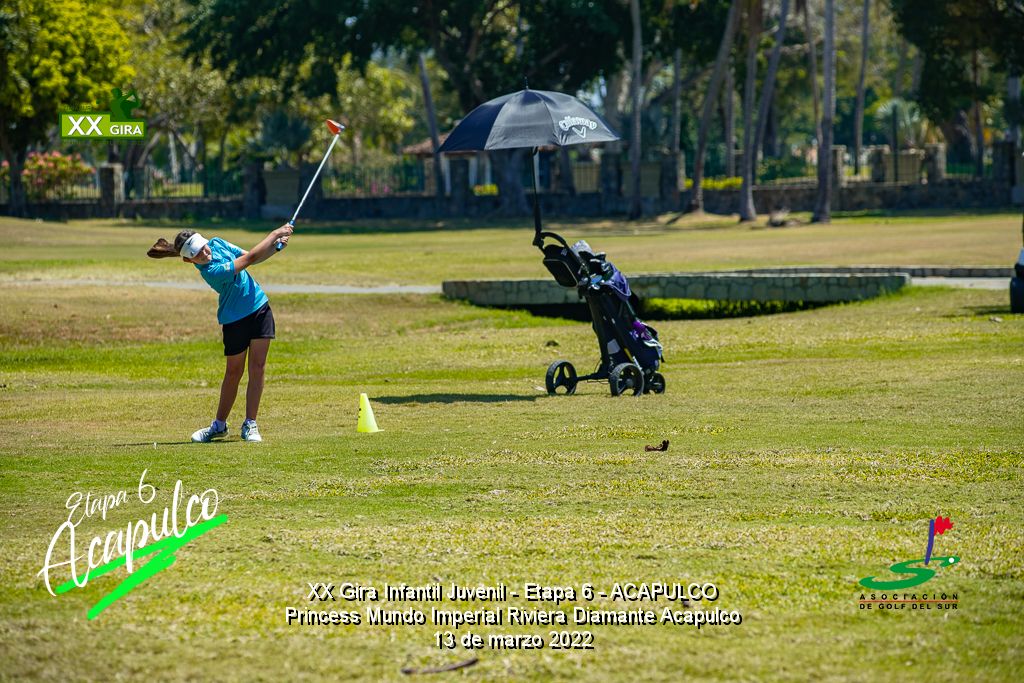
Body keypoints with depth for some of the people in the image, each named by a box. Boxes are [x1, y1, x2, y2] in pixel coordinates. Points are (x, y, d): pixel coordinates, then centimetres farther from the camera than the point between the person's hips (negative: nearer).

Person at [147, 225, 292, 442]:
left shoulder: (217, 243, -5)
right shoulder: (211, 271, -27)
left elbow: (252, 258, 7)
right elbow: (249, 258, -24)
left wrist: (275, 247, -10)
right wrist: (275, 234, -16)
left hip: (260, 308, 5)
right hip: (235, 320, -5)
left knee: (257, 368, 1)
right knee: (234, 372, 6)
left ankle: (250, 424, 5)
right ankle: (219, 425, 23)